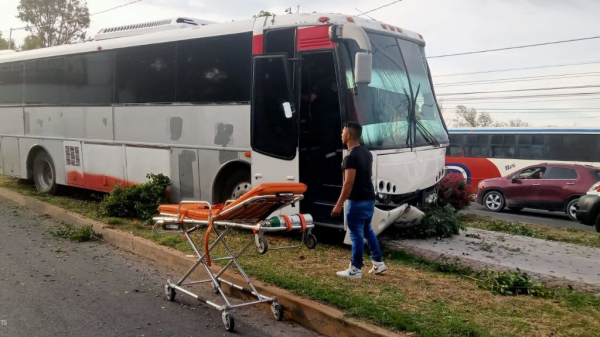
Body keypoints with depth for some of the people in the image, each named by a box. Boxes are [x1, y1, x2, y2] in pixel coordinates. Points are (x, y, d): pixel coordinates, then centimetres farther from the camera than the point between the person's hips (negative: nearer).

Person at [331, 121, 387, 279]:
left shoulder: (351, 157, -19)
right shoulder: (367, 153, 9)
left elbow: (349, 183, -23)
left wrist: (339, 205, -19)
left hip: (357, 201, -9)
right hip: (369, 199, 9)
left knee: (356, 234, -1)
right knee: (367, 230, 20)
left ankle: (355, 270, 6)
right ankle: (378, 263, 24)